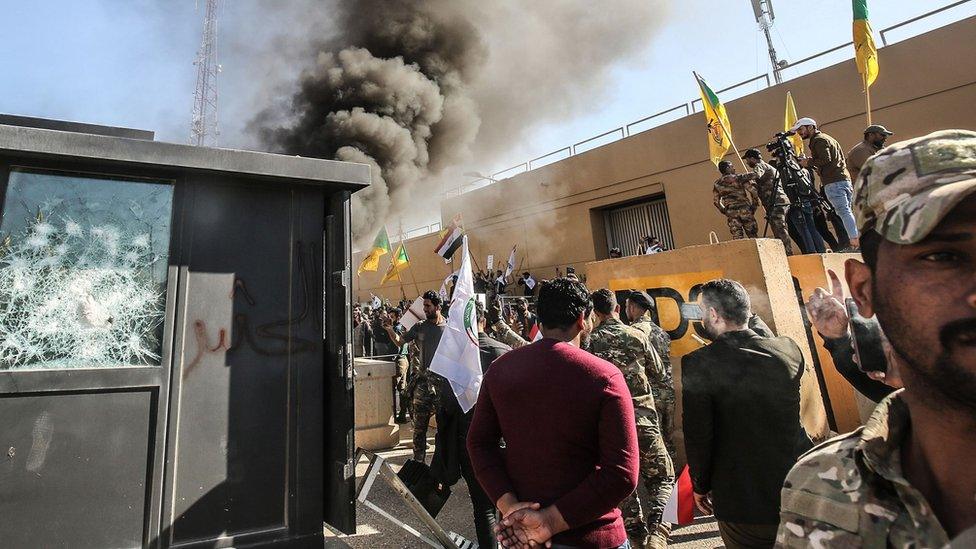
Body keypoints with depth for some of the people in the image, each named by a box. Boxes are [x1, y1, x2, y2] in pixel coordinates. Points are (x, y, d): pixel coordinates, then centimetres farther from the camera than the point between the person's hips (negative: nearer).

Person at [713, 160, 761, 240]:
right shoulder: (739, 178, 1)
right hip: (745, 210, -2)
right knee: (753, 235, 5)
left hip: (731, 212, 2)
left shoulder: (717, 184, 10)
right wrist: (754, 205, 7)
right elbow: (753, 192, -3)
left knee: (737, 237, 1)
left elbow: (716, 201, 12)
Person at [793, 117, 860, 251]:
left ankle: (855, 241, -19)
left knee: (843, 212, -14)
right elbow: (843, 159, 27)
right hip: (845, 179, 10)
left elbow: (826, 159, -16)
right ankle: (858, 240, 4)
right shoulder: (828, 138, 28)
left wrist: (809, 162, -2)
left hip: (833, 182, -9)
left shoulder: (818, 140, -2)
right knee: (847, 211, 8)